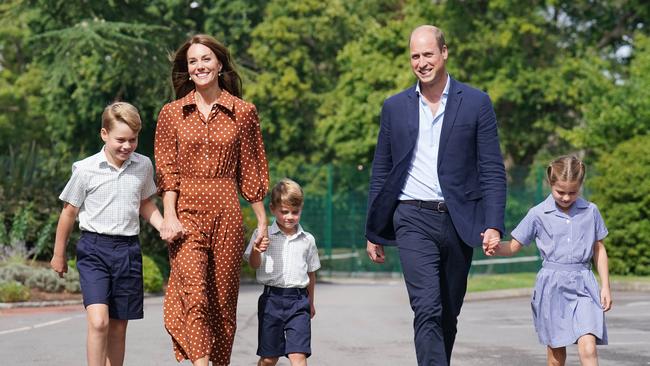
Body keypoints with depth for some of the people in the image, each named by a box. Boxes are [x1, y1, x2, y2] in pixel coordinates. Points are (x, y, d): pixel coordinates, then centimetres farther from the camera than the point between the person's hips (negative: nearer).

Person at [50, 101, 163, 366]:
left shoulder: (143, 166, 4)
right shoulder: (86, 170, -7)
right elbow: (69, 212, 4)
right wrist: (58, 254, 12)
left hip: (128, 249, 4)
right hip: (94, 248, -4)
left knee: (118, 327, 8)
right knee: (98, 321, -19)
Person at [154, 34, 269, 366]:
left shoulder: (243, 112, 7)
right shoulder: (172, 113, 8)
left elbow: (251, 171, 10)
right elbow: (167, 170, 3)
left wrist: (262, 221, 8)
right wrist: (169, 216, -9)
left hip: (226, 213, 1)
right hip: (186, 212, -1)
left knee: (223, 297, 4)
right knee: (194, 291, -17)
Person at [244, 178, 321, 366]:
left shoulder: (307, 240, 9)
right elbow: (254, 264, -5)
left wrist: (310, 302, 23)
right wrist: (256, 250, -27)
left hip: (299, 300, 1)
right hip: (272, 298, -1)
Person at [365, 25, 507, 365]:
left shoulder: (476, 103, 4)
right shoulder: (395, 107, 8)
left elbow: (492, 170, 1)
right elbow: (381, 172, 13)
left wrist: (493, 225, -10)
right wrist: (373, 233, 11)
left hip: (459, 221, 1)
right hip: (414, 220, -1)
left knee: (448, 315, 9)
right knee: (427, 311, -15)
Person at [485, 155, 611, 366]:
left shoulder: (590, 212, 4)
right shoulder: (538, 214, 0)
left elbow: (599, 250, 12)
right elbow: (514, 246, 3)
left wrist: (605, 286, 9)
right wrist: (497, 249, -19)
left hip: (583, 285, 0)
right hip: (552, 285, 0)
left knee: (588, 348, -15)